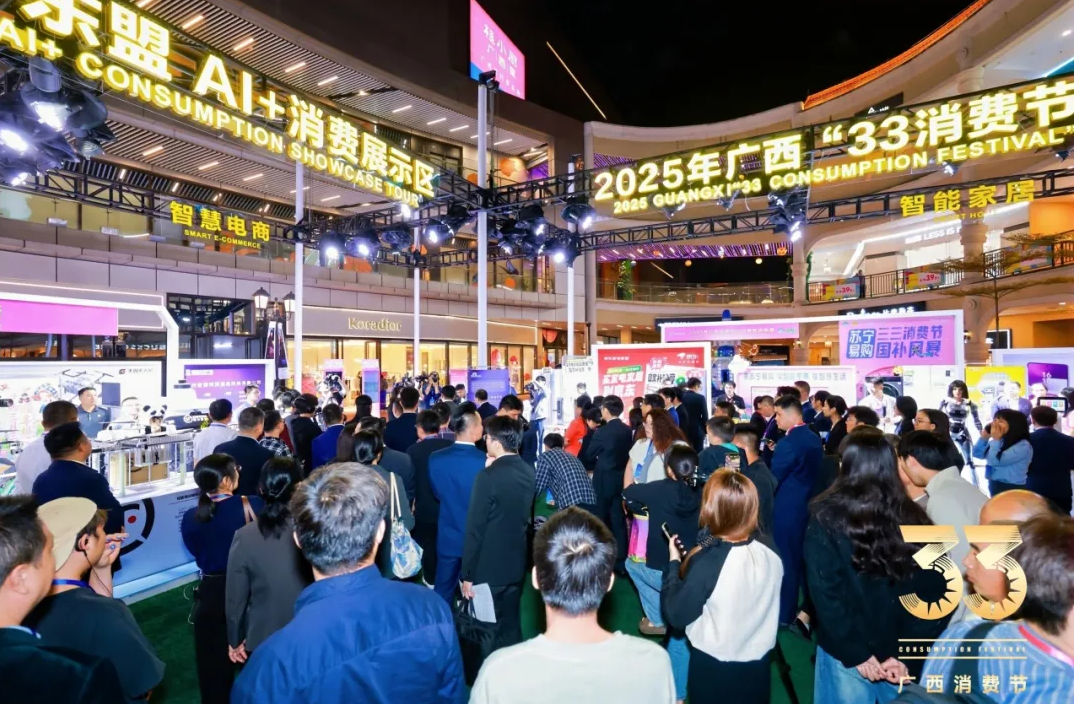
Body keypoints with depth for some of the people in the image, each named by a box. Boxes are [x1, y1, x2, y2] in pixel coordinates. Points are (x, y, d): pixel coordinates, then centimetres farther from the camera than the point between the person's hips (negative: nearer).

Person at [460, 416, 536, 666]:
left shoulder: (488, 476, -22)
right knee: (511, 626, 20)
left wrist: (467, 574, -10)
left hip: (488, 567, -6)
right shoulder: (528, 471, -1)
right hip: (516, 563, 6)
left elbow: (475, 529, -18)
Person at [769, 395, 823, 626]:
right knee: (803, 559, 21)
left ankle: (785, 614, 18)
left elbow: (772, 481, -21)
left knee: (786, 562, 5)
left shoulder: (787, 443, -24)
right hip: (808, 506, 9)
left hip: (787, 510, -8)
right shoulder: (815, 440, 4)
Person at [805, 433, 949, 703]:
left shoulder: (827, 518, -12)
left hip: (848, 651, -3)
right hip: (902, 655, 3)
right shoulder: (915, 519, -3)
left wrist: (856, 653, -7)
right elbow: (934, 592, -5)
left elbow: (824, 592, -15)